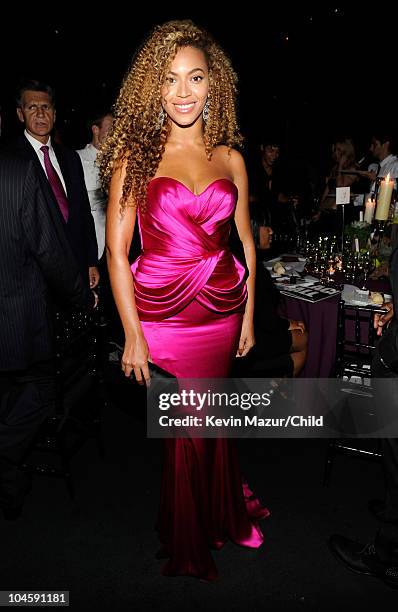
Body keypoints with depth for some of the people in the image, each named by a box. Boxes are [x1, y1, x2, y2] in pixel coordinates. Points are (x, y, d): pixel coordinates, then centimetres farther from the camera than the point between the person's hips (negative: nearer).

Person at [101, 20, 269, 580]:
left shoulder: (230, 158, 5)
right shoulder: (135, 154, -5)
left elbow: (246, 242, 9)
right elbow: (116, 251, -7)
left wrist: (248, 317, 7)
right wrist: (133, 334, -10)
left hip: (222, 310, 3)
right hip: (158, 312, -2)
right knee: (182, 426, 9)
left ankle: (218, 518, 46)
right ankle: (187, 542, 37)